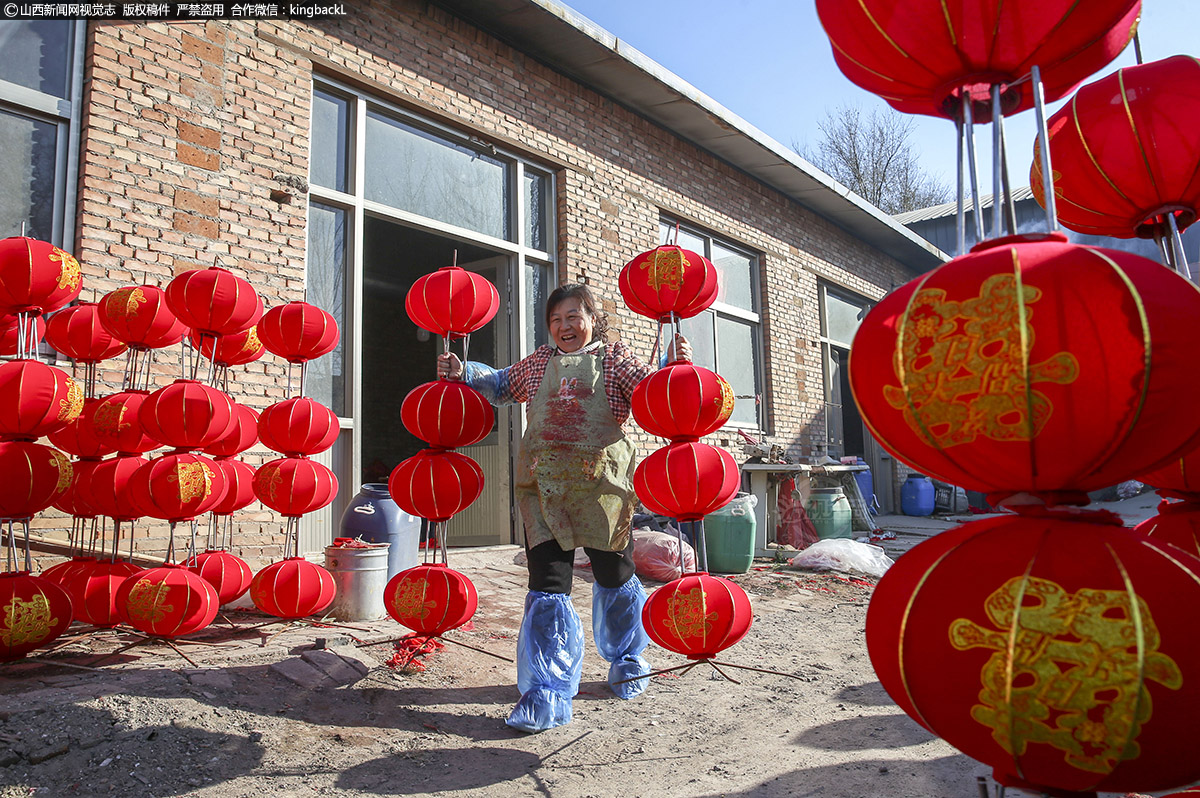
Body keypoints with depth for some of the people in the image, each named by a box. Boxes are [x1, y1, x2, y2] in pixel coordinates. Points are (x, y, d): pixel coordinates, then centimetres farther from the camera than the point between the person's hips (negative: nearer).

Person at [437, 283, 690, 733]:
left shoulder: (614, 359, 5)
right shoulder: (538, 362, 14)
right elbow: (500, 384, 28)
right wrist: (462, 372, 14)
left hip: (600, 483, -1)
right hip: (543, 485, 2)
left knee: (614, 576, 14)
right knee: (547, 583, -6)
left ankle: (626, 659, 41)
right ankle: (548, 694, 2)